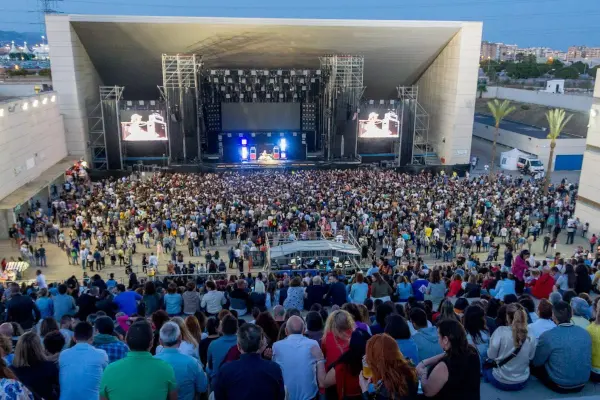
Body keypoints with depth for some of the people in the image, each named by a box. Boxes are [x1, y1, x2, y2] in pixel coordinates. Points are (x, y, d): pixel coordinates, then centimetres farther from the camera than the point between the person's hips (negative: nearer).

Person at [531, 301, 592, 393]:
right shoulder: (585, 333, -7)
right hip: (582, 384, 6)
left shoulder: (547, 336, -22)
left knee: (532, 365, 16)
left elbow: (536, 362, -7)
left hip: (559, 386, -6)